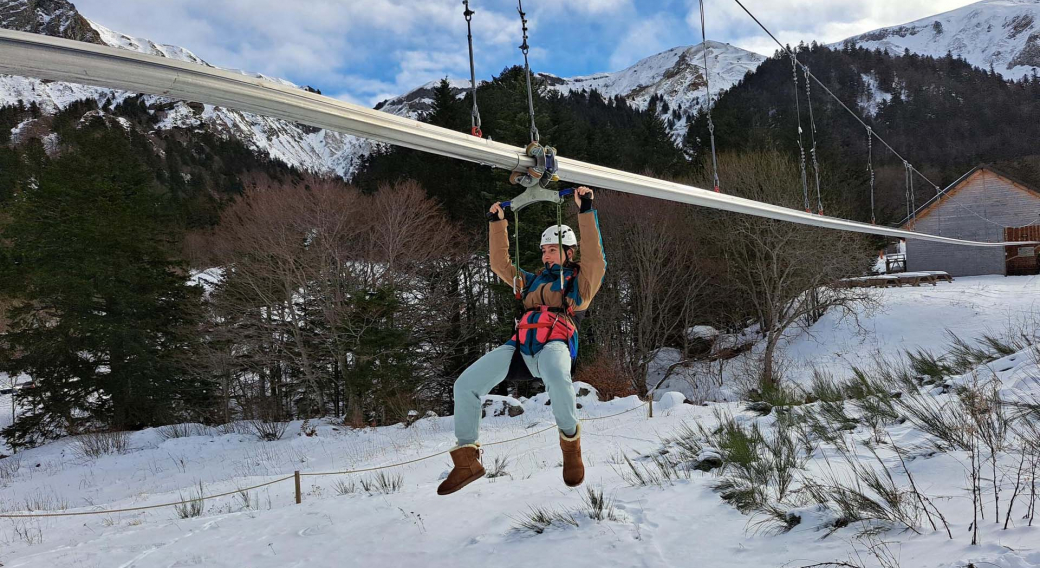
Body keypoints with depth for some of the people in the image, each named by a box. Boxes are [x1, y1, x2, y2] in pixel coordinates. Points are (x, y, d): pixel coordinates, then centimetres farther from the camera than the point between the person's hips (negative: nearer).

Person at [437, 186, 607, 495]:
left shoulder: (580, 280, 18)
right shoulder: (534, 280, 33)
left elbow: (595, 259, 0)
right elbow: (501, 264, 38)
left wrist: (586, 211, -4)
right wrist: (498, 223, 35)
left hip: (555, 343, -5)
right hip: (521, 344, 6)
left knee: (556, 376, -43)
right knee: (465, 384, -13)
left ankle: (570, 440, -17)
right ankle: (467, 461, -5)